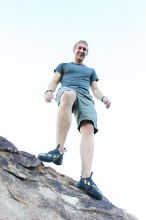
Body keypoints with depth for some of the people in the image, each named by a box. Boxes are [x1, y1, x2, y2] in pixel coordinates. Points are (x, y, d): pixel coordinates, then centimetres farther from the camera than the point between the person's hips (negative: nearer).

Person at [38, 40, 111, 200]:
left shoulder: (91, 70, 39)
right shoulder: (63, 65, 34)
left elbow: (95, 89, 27)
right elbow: (54, 81, 19)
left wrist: (103, 98, 2)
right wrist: (49, 91, -6)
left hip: (85, 97, 3)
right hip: (66, 91, -2)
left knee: (89, 128, -30)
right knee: (69, 94, -44)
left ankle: (86, 178, -46)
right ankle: (59, 150, -50)